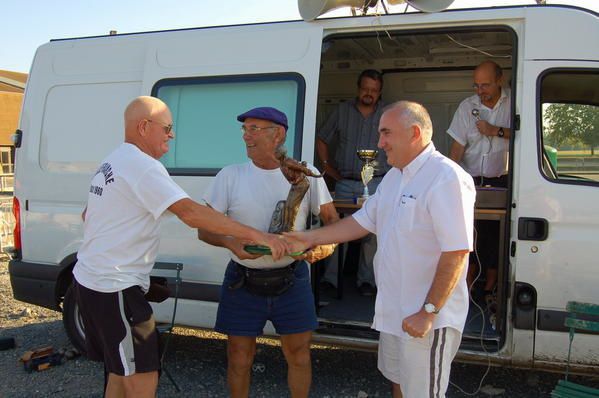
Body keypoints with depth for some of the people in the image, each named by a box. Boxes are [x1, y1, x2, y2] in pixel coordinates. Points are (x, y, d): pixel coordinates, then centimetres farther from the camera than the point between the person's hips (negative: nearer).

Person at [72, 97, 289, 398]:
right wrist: (256, 235, -31)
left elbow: (88, 214, 25)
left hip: (89, 278, 10)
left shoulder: (112, 163, 14)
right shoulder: (142, 165, -18)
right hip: (114, 288, -10)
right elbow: (190, 212, -30)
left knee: (120, 371, 21)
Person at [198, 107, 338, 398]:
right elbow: (204, 229, -2)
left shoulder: (306, 175, -2)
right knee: (239, 359, 11)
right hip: (242, 283, 0)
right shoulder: (230, 176, -3)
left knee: (299, 355, 12)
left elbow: (332, 219, 4)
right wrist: (231, 243, -23)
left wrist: (327, 246, -18)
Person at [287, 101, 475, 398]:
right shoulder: (394, 176, 9)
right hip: (393, 310, 9)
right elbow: (363, 221, 13)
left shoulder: (446, 178, -22)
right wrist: (310, 238, 8)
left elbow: (456, 252, -25)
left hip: (429, 317, -9)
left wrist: (429, 312, -24)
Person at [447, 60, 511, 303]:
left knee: (495, 234, 4)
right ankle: (467, 289, 9)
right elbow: (457, 146, -4)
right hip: (471, 180, 0)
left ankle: (490, 289, 18)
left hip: (500, 180, 0)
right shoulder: (467, 106, -1)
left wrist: (496, 131, -14)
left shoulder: (513, 103, -3)